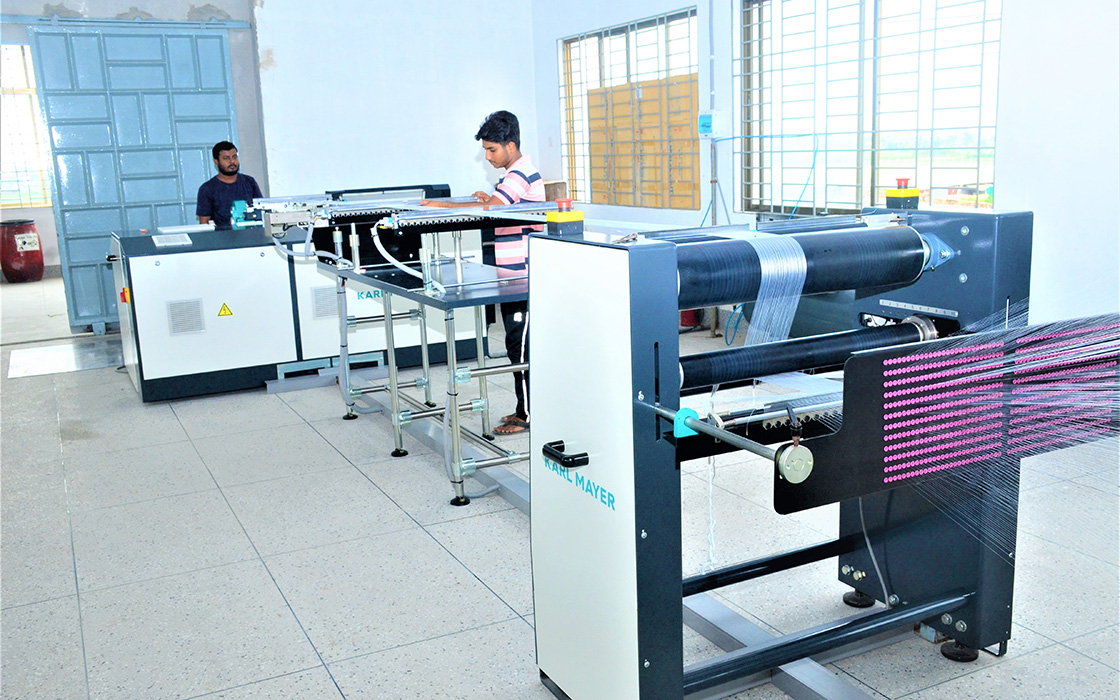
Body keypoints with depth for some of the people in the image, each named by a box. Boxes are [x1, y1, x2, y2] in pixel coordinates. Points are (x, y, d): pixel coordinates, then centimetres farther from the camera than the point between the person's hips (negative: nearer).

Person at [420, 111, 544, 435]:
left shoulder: (519, 174, -16)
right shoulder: (520, 171, 17)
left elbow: (490, 208, -29)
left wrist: (443, 205, -25)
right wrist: (491, 200, 16)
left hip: (521, 276, -11)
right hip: (515, 275, 11)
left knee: (519, 344, -5)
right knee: (519, 342, 14)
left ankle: (527, 415, 3)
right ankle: (528, 408, 22)